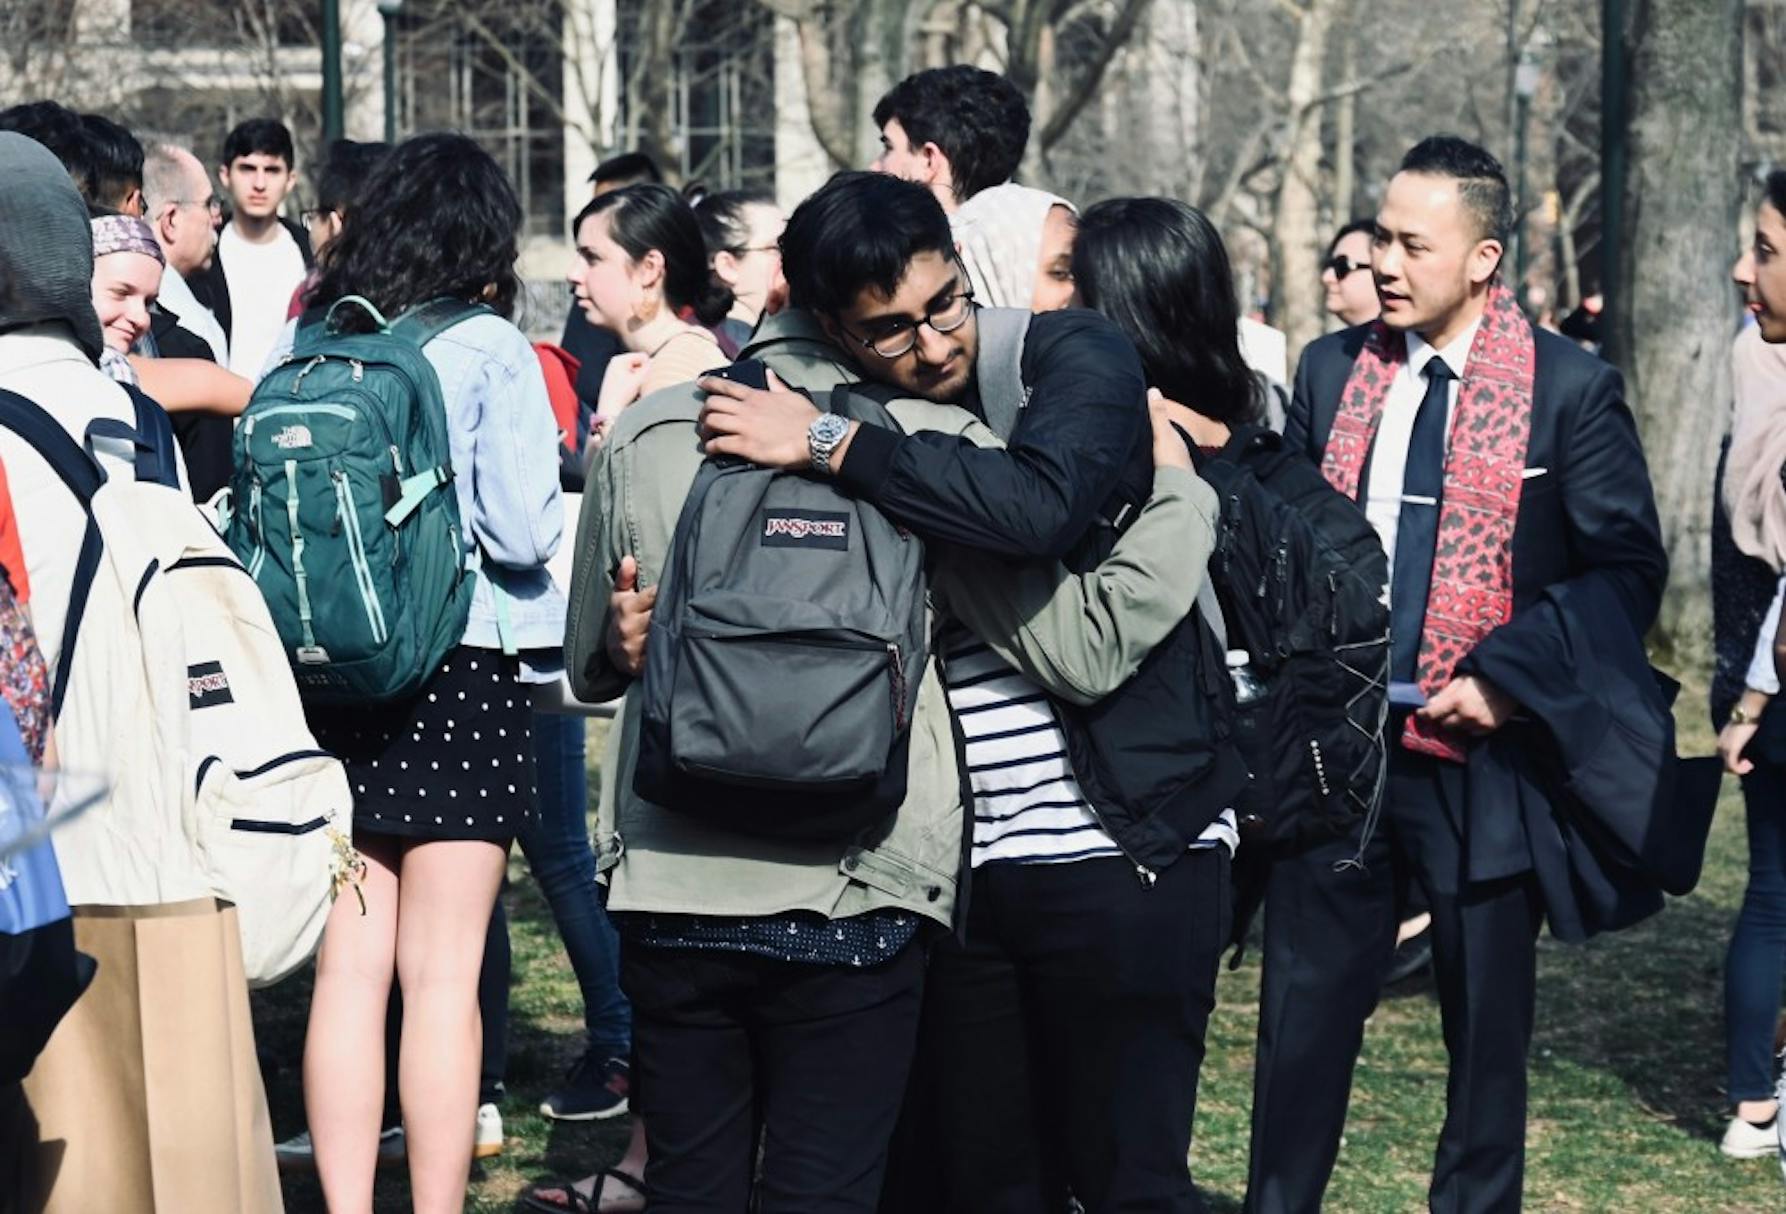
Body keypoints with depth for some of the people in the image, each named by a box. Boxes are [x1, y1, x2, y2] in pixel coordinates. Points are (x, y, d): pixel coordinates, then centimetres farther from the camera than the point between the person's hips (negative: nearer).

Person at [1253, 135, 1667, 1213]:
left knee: (1487, 1032, 9)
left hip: (1479, 756, -3)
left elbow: (1628, 569, -8)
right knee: (1304, 1014, 9)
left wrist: (1506, 674, -16)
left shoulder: (1569, 388, -6)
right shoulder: (1332, 370, 6)